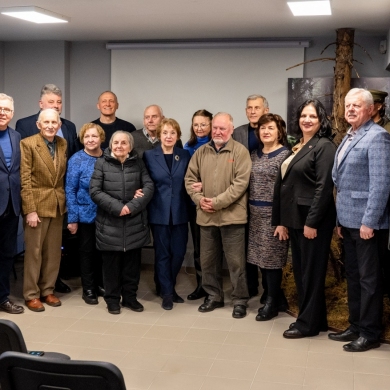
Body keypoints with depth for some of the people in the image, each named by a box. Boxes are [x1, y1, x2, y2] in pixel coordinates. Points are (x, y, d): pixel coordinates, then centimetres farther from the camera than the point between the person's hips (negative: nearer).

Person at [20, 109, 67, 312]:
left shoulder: (63, 144, 7)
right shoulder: (27, 143, -9)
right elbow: (25, 180, -12)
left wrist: (65, 201, 5)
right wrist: (30, 210, -17)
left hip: (58, 205, 5)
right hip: (37, 204, -5)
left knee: (53, 252, 10)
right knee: (34, 252, 2)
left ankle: (47, 290, 23)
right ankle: (31, 295, 13)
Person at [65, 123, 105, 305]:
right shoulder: (76, 160, -8)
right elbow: (70, 190, -8)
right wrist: (72, 218, -11)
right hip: (86, 214, -3)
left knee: (102, 250, 13)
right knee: (87, 251, 8)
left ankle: (100, 284, 29)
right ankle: (88, 289, 19)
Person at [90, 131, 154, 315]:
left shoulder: (138, 163, 6)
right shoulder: (101, 163, 0)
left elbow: (149, 186, -3)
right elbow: (94, 191, -7)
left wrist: (132, 206, -16)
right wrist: (116, 207, -16)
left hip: (134, 223, 2)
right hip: (110, 224, -2)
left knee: (132, 263, 9)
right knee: (111, 263, 5)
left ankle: (130, 297, 24)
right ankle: (112, 299, 19)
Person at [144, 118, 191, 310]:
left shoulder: (185, 155, 6)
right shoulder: (149, 155, 1)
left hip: (180, 212, 2)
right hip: (159, 212, -2)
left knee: (179, 252, 5)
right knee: (162, 253, 4)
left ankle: (170, 287, 27)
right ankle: (167, 292, 17)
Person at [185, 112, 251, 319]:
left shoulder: (240, 151, -5)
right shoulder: (201, 152, 10)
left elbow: (241, 182, -14)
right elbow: (190, 179, 10)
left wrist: (217, 202, -17)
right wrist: (199, 199, -7)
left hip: (231, 215, -5)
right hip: (206, 216, 5)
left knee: (235, 262, 2)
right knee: (208, 260, 14)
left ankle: (240, 301, 16)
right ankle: (213, 296, 30)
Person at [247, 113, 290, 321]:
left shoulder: (284, 155, -8)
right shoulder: (254, 155, 11)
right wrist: (249, 210, 8)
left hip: (274, 215, -6)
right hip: (255, 214, 6)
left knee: (272, 258, 1)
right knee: (261, 258, 10)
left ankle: (272, 303, 15)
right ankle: (276, 296, 26)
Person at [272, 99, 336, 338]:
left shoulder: (324, 146, -11)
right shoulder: (298, 146, 15)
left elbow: (324, 187, -18)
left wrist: (312, 222, -20)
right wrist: (282, 220, 12)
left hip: (313, 219, -9)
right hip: (295, 218, 9)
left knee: (312, 272, 1)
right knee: (300, 271, 14)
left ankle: (309, 323, 12)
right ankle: (314, 318, 25)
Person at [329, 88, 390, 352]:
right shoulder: (349, 137, 16)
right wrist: (341, 219, 16)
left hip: (365, 221, -9)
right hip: (349, 220, 9)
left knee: (369, 278, 2)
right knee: (353, 275, 16)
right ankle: (356, 326, 28)